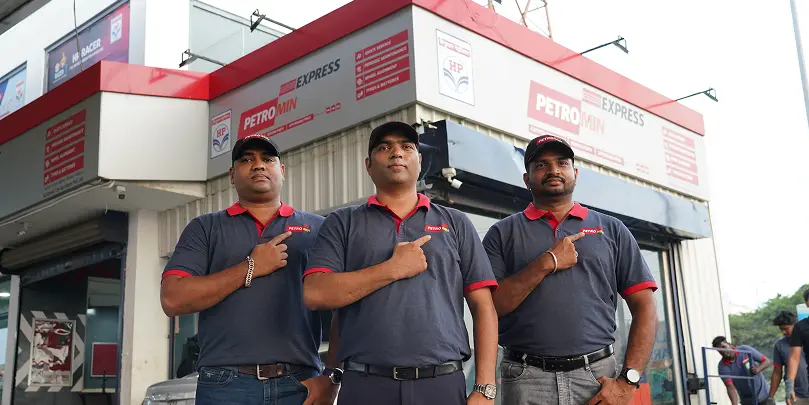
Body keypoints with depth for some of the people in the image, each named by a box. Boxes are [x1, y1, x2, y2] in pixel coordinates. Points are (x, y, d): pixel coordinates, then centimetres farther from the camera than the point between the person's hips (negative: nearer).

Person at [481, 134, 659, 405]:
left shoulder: (611, 229, 9)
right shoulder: (502, 233, 6)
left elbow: (644, 308, 4)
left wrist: (628, 382, -7)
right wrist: (546, 263, -10)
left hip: (599, 376, 1)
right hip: (527, 381, -1)